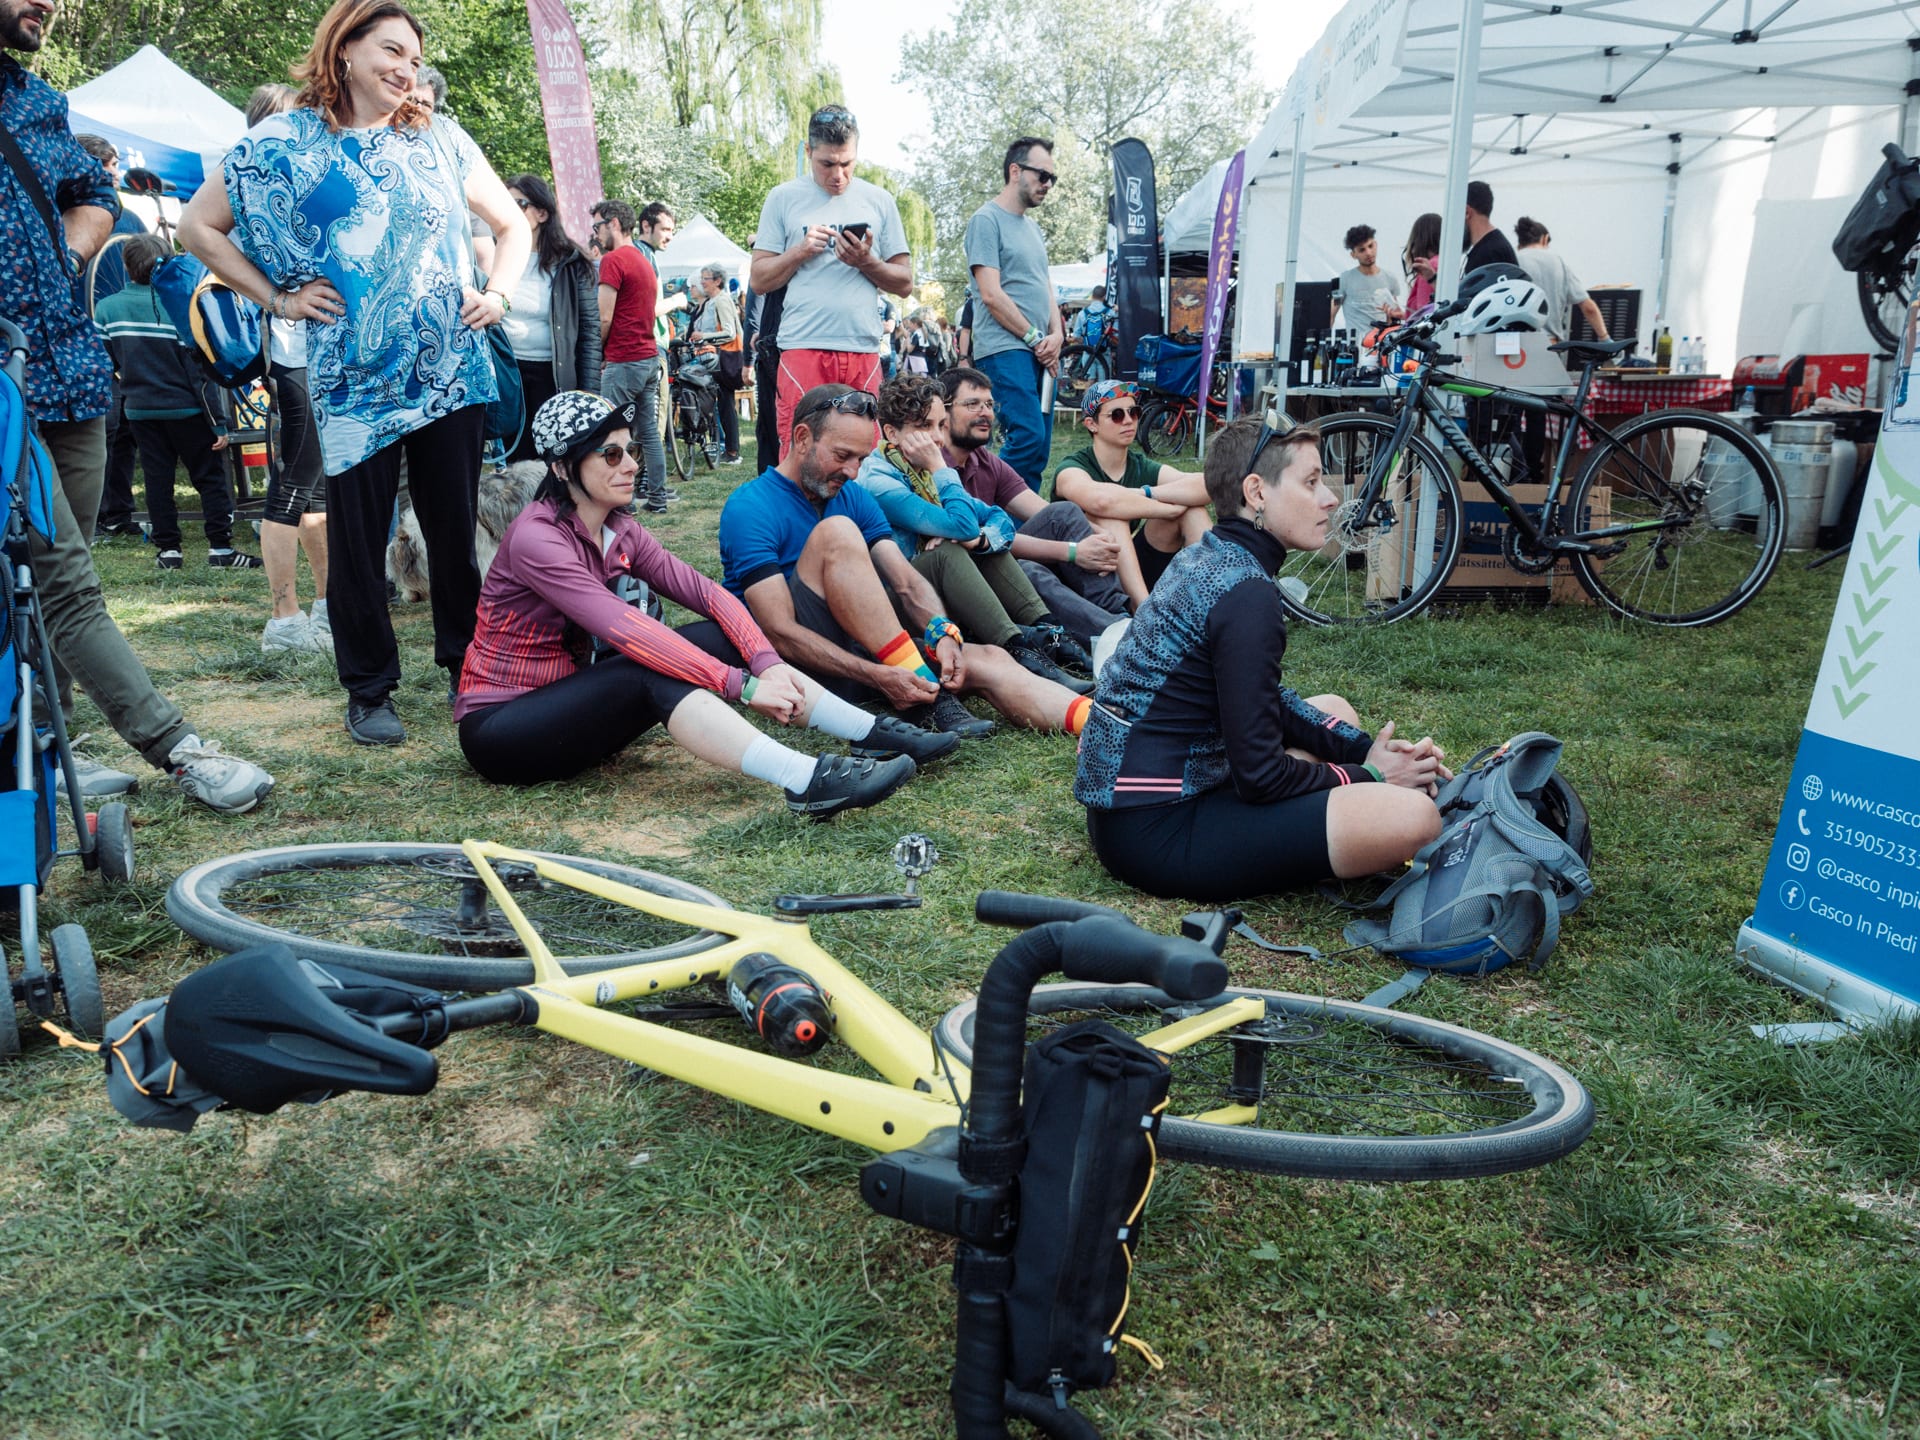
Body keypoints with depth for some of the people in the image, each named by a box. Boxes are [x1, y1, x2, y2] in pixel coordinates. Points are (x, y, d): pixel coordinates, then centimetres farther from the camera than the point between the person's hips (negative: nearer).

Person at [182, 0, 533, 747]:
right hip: (355, 377, -2)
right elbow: (199, 227, 8)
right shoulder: (284, 142, 4)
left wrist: (497, 293, 3)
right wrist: (277, 299, -1)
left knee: (455, 527, 5)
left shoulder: (439, 138, 11)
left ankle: (468, 668, 19)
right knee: (357, 537, 2)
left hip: (450, 369, 2)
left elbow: (512, 224, 19)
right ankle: (369, 691, 14)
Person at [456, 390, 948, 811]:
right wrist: (741, 686, -34)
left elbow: (707, 593, -6)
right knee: (648, 671, -32)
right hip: (499, 727, -7)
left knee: (713, 636, -12)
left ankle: (869, 732, -17)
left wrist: (768, 663, -23)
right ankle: (805, 782, -46)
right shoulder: (536, 538, -21)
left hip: (572, 702, 7)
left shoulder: (621, 531, 3)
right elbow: (627, 631, -31)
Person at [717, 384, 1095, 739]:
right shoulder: (749, 509, -10)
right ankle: (926, 696, -31)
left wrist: (942, 633, -21)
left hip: (865, 648, 7)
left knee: (989, 660, -17)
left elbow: (906, 582, 2)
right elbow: (780, 632, -19)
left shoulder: (853, 498, 12)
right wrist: (878, 677, -29)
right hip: (796, 664, -6)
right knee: (837, 532, -28)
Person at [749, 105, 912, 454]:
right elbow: (760, 280, 8)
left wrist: (866, 262, -5)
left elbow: (905, 284, 12)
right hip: (803, 347, -1)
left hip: (863, 349, 1)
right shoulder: (783, 198, 10)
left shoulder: (879, 200, 13)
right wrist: (801, 251, -6)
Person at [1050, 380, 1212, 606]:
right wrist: (1168, 510, -26)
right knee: (1110, 513, -31)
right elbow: (1100, 500, -37)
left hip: (1133, 573, 5)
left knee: (1192, 505, -10)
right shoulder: (1072, 469, -11)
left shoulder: (1143, 467, 4)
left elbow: (1207, 485, -16)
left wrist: (1145, 494, -27)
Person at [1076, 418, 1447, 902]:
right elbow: (1259, 776, -19)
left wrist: (1366, 748, 8)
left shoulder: (1206, 558, 10)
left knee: (1334, 711, 24)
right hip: (1155, 834, -10)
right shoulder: (1246, 593, -19)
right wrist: (1368, 776, -3)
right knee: (1412, 816, -21)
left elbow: (1266, 699, 20)